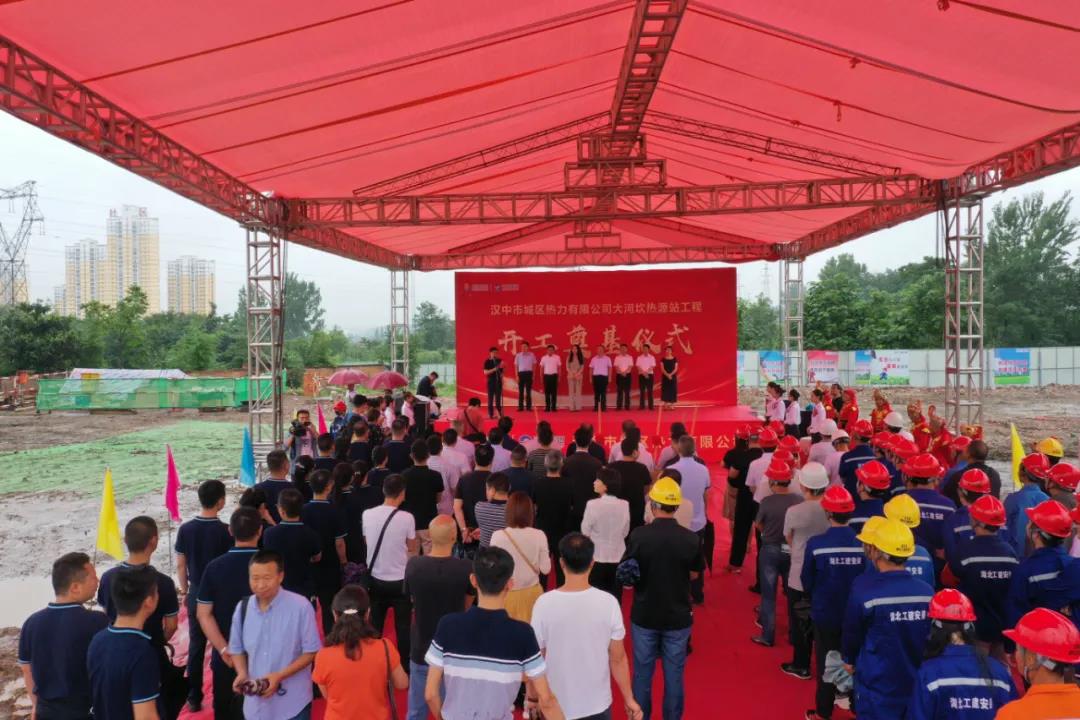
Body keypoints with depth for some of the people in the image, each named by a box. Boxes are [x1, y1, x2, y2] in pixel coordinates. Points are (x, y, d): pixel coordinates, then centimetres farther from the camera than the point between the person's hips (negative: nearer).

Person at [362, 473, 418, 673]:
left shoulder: (368, 514, -8)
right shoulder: (407, 518, -18)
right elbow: (412, 548, -2)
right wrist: (416, 543, 18)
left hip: (375, 579, 3)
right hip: (399, 581, -3)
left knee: (374, 626, 18)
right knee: (403, 627, 13)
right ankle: (404, 667, 22)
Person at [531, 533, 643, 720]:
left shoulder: (544, 603, -17)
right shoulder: (608, 603, -16)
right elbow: (618, 659, -8)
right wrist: (629, 699, 6)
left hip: (556, 705, 0)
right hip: (597, 704, 1)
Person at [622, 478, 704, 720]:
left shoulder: (639, 535, -16)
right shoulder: (691, 539, -13)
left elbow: (626, 577, -8)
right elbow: (694, 574, 3)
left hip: (644, 615, 0)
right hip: (678, 617, 1)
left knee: (642, 673, 15)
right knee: (674, 675, 15)